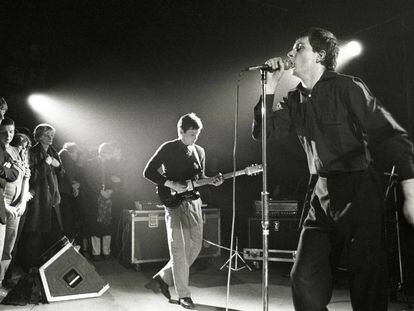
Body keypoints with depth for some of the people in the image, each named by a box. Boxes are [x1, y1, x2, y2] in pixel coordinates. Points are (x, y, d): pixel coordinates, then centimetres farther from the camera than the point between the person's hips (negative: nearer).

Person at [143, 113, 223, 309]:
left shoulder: (199, 151, 12)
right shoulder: (168, 148, -5)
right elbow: (148, 172, -7)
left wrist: (212, 181, -1)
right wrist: (171, 185, -17)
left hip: (194, 202, 6)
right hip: (174, 203, -6)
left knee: (195, 246, 8)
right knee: (178, 248, -4)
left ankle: (164, 277, 26)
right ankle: (183, 295, 7)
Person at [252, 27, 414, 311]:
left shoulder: (348, 88, -9)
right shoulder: (296, 100, 9)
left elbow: (391, 136, -13)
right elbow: (262, 131, 7)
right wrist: (270, 87, -1)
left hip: (359, 192, -5)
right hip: (323, 195, 5)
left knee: (368, 282, 2)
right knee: (305, 279, 2)